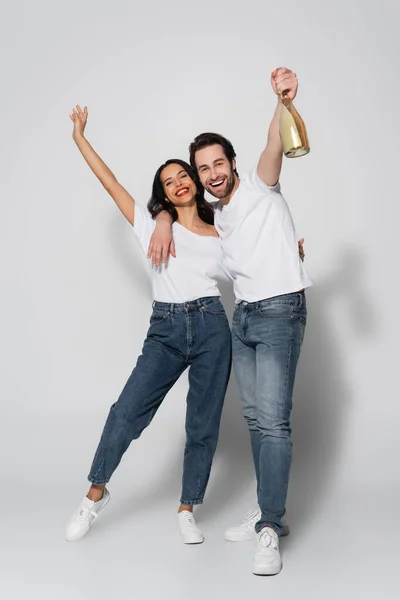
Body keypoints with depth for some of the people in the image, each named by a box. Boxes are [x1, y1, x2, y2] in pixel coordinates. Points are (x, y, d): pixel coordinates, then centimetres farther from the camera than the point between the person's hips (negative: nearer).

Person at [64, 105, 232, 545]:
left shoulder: (221, 237, 12)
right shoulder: (154, 227, 9)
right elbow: (111, 183, 9)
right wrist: (80, 137, 12)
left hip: (212, 329, 1)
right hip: (165, 331, -1)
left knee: (203, 424, 4)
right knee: (127, 411, -9)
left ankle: (187, 512, 19)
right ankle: (96, 493, 12)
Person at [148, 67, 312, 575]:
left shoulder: (259, 186, -5)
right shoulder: (214, 214, 15)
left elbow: (274, 149, -24)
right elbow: (171, 200, 27)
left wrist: (284, 102, -44)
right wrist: (164, 224, 3)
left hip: (280, 312, -8)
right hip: (243, 316, 8)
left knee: (273, 420, -13)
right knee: (254, 417, 10)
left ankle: (270, 529, -9)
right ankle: (268, 510, 19)